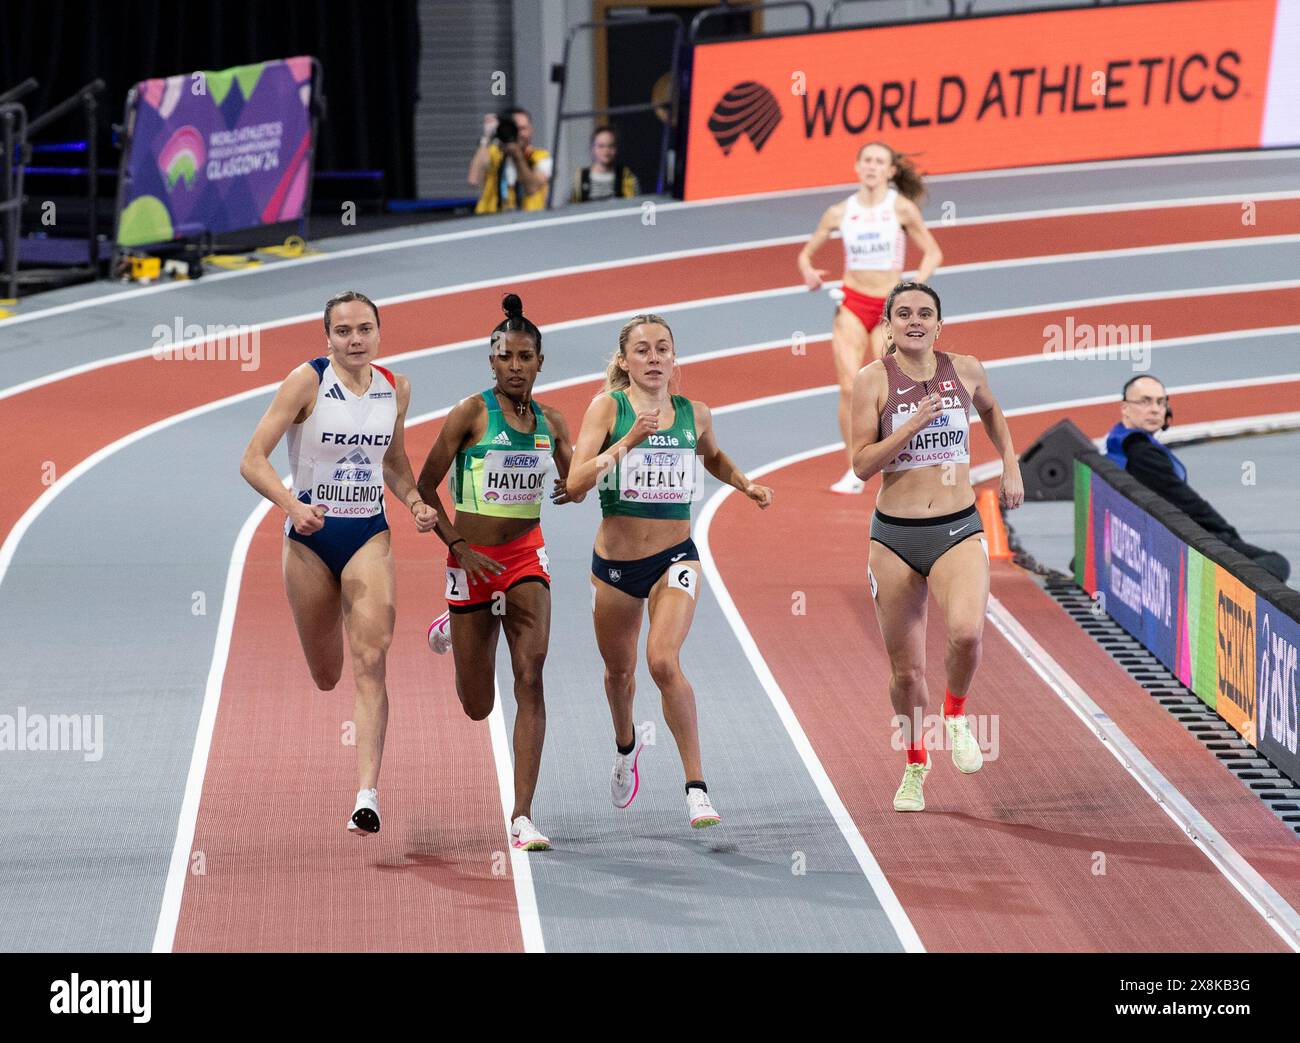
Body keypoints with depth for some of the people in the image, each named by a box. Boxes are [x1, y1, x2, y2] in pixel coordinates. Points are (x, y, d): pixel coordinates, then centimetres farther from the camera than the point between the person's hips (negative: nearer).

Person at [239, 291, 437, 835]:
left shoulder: (395, 388, 1)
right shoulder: (307, 381, -11)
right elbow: (253, 460, -14)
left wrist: (416, 502, 0)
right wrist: (293, 505, -30)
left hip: (369, 537, 2)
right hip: (311, 537, -2)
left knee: (370, 662, -16)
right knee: (325, 677, 10)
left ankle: (367, 796, -20)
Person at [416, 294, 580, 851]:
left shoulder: (550, 422, 5)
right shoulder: (471, 413, -8)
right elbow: (424, 486, -4)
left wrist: (575, 489, -5)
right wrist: (458, 547, -12)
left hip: (526, 557, 2)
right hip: (473, 560, -2)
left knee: (530, 676, -18)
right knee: (478, 706, 8)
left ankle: (522, 816, -18)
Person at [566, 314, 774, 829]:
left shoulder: (694, 414, 0)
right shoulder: (608, 407, -9)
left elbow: (713, 457, 24)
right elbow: (575, 482, -20)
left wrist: (745, 483, 7)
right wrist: (627, 442, -30)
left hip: (674, 558, -1)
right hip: (615, 561, 1)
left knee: (664, 662, -23)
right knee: (619, 668, 20)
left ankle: (696, 787, -16)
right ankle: (626, 746, 54)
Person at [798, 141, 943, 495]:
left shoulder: (901, 208, -6)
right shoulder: (840, 212, 2)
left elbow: (933, 253, -2)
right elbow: (807, 252, 10)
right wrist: (808, 272, -12)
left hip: (889, 308, -1)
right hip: (852, 305, 1)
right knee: (850, 388, -12)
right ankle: (854, 472, -4)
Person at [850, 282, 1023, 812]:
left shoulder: (965, 370, 4)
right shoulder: (873, 379, -4)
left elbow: (991, 412, 27)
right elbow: (861, 464, -8)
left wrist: (1011, 468, 18)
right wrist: (914, 424, -18)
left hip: (959, 530, 0)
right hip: (895, 534, 0)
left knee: (966, 632, -27)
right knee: (906, 669, 5)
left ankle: (956, 715, 5)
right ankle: (914, 765, 31)